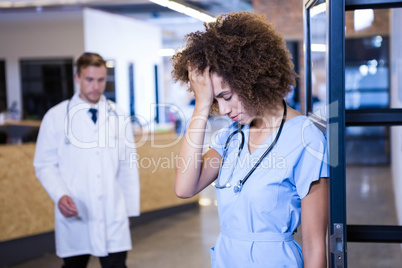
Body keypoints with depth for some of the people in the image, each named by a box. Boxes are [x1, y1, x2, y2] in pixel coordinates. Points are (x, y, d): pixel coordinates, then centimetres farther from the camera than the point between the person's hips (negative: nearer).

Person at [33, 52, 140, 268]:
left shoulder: (117, 116, 5)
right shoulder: (56, 117, 0)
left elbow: (128, 166, 9)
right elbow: (44, 165, 1)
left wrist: (130, 209, 9)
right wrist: (60, 195, -16)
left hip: (114, 218, 1)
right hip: (74, 216, 0)